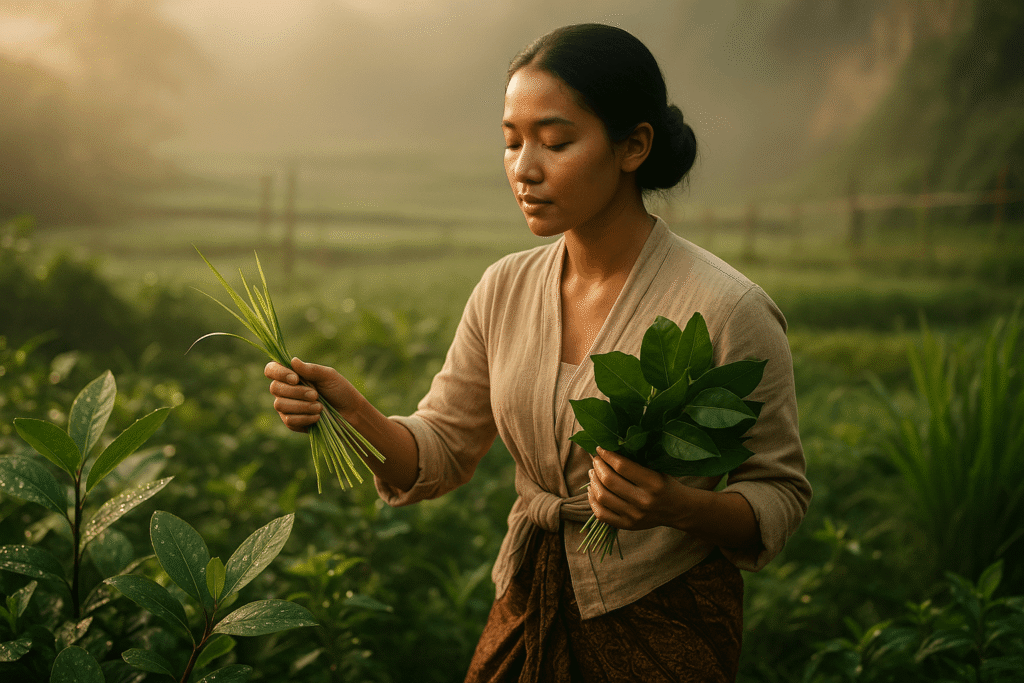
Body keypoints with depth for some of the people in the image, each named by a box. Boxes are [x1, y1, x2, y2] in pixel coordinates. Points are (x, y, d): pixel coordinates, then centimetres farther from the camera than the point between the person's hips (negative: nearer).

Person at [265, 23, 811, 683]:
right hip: (527, 612, 5)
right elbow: (441, 453, 2)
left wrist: (675, 506, -29)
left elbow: (781, 498, -10)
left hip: (663, 628, -4)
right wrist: (349, 410, -16)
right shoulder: (505, 290, -3)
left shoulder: (727, 310, -19)